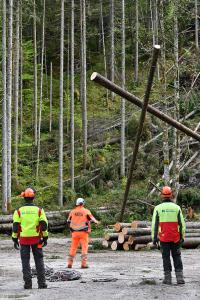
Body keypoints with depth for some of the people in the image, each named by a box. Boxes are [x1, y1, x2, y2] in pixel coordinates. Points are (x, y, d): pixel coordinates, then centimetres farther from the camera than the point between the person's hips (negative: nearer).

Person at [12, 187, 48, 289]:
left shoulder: (19, 211, -2)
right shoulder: (39, 210, -1)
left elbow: (15, 226, -2)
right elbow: (44, 225, -4)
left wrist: (15, 240, 5)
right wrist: (45, 238, 4)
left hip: (24, 239, 0)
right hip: (36, 239, 1)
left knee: (25, 261, 6)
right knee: (39, 260, 9)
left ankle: (28, 283, 2)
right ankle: (41, 283, 7)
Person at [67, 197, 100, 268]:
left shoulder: (72, 212, 4)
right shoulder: (86, 211, -5)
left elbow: (68, 221, 14)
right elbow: (92, 218, -3)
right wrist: (96, 222, 15)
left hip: (75, 232, 3)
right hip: (83, 232, -3)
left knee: (73, 247, 11)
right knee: (84, 247, 1)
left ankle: (70, 263, 12)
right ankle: (84, 263, -5)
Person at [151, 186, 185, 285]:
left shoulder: (158, 208, -3)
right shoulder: (176, 207, -1)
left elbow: (154, 224, -3)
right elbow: (182, 224, 0)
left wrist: (154, 238, 2)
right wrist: (182, 237, 8)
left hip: (163, 238, -1)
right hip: (175, 238, 1)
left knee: (166, 257, 6)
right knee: (177, 257, 9)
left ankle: (167, 278, 5)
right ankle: (179, 277, 1)